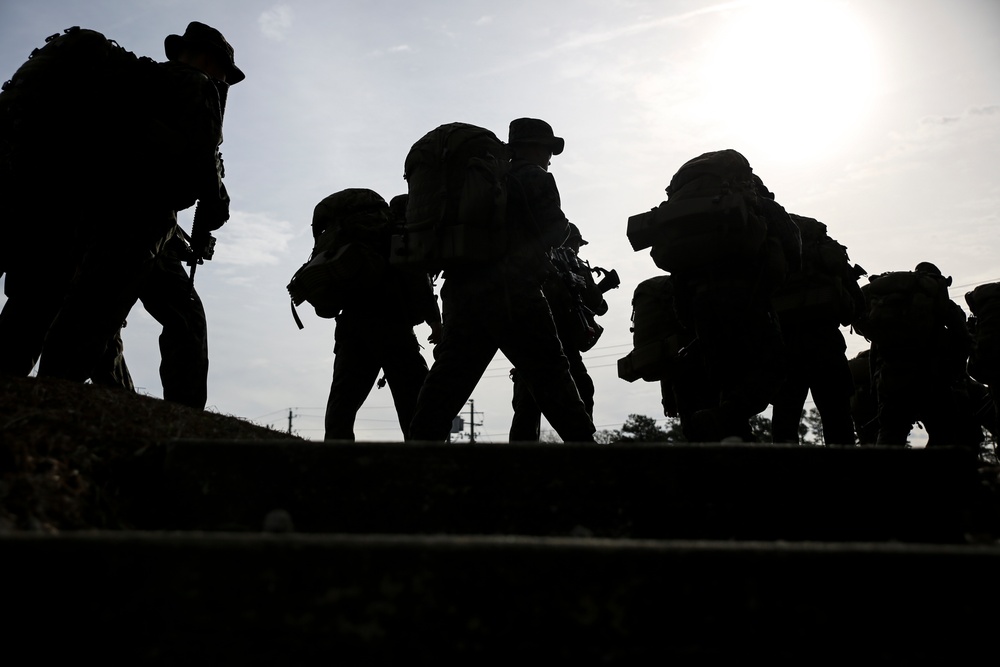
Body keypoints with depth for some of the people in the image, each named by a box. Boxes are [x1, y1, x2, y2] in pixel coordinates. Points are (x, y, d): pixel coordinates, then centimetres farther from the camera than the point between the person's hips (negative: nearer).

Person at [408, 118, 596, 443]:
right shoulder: (535, 178, 5)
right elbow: (554, 233, 1)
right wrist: (564, 226, 21)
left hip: (461, 294, 6)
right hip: (513, 295, -5)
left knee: (446, 382, 4)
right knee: (551, 376, 0)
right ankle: (581, 440, 0)